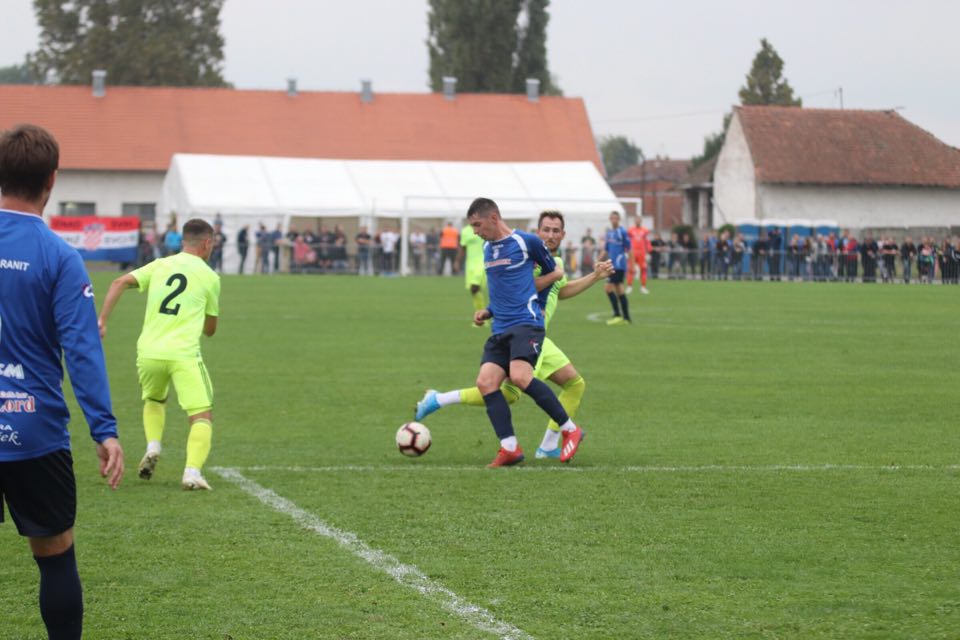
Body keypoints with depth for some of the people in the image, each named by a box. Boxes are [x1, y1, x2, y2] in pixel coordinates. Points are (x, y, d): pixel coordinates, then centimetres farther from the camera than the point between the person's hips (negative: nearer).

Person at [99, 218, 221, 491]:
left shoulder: (159, 266, 13)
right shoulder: (209, 277, 7)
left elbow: (119, 283, -2)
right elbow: (210, 329, 15)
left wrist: (102, 321, -4)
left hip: (149, 352, 4)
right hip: (184, 353, -4)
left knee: (154, 401, 31)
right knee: (202, 417, 0)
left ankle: (153, 446, 7)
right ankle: (193, 471, -20)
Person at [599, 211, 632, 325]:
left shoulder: (622, 232, -8)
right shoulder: (609, 232, 14)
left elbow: (629, 249, -8)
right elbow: (606, 250, 21)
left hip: (619, 264, -8)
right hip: (612, 264, 8)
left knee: (608, 288, -14)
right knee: (619, 290, 9)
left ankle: (617, 315, -10)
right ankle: (626, 317, 13)